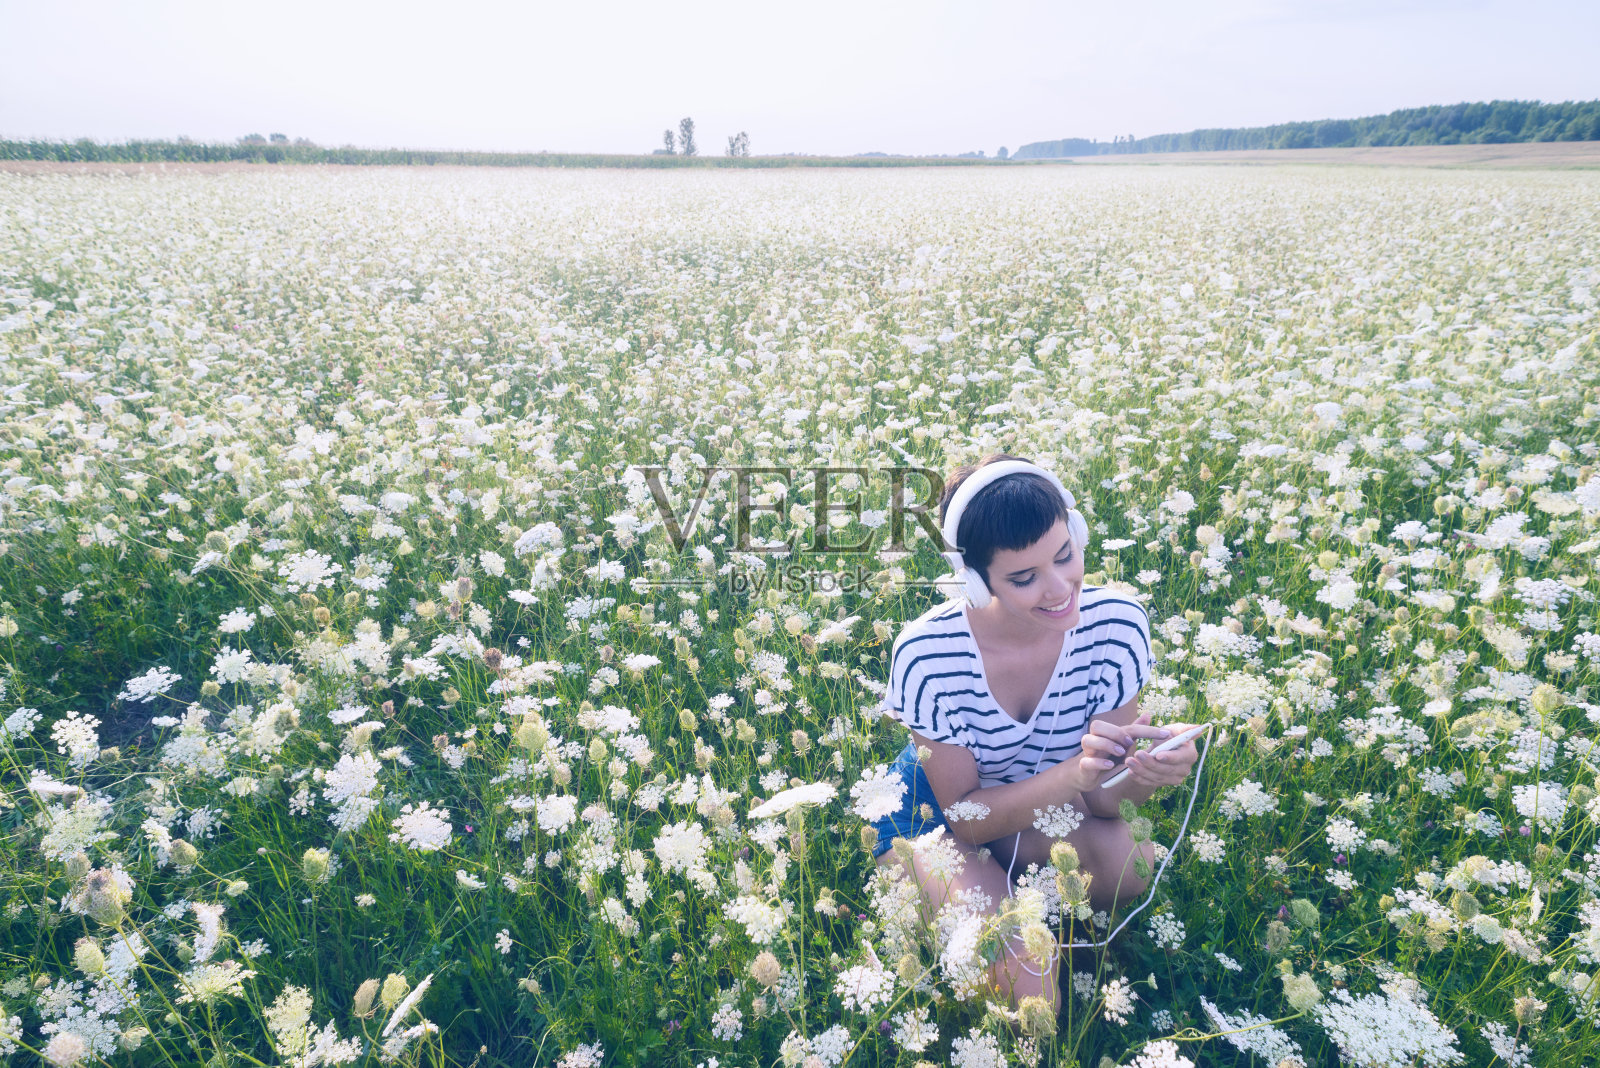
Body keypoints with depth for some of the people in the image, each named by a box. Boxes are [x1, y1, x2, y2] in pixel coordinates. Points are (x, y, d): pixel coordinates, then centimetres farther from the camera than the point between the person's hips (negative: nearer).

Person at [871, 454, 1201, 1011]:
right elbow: (964, 817, -22)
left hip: (1044, 806, 4)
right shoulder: (926, 654, -30)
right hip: (934, 810, -3)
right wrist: (1075, 773, -38)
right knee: (1025, 978, -26)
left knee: (1128, 865, -29)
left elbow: (1103, 800, -18)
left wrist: (1141, 771, -42)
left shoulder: (1116, 624, -22)